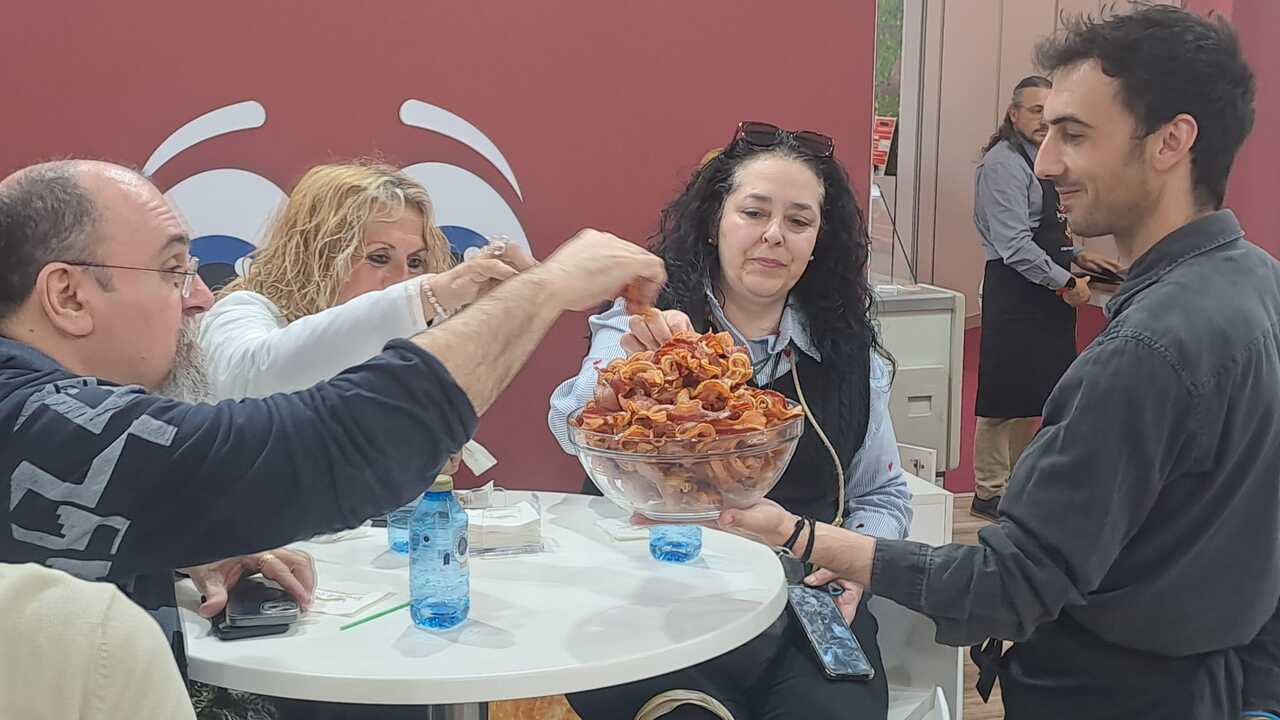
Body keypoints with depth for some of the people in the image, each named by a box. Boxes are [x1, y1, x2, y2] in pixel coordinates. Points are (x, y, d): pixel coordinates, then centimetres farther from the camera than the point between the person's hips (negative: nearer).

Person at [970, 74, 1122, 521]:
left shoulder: (1039, 162, 17)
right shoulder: (1004, 163, -14)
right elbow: (1014, 244, -21)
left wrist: (1076, 256, 13)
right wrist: (1064, 282, -17)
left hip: (1044, 297, 10)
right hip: (1014, 294, -10)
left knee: (1033, 394, 15)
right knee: (1005, 396, -2)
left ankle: (1016, 480, 27)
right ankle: (990, 493, 7)